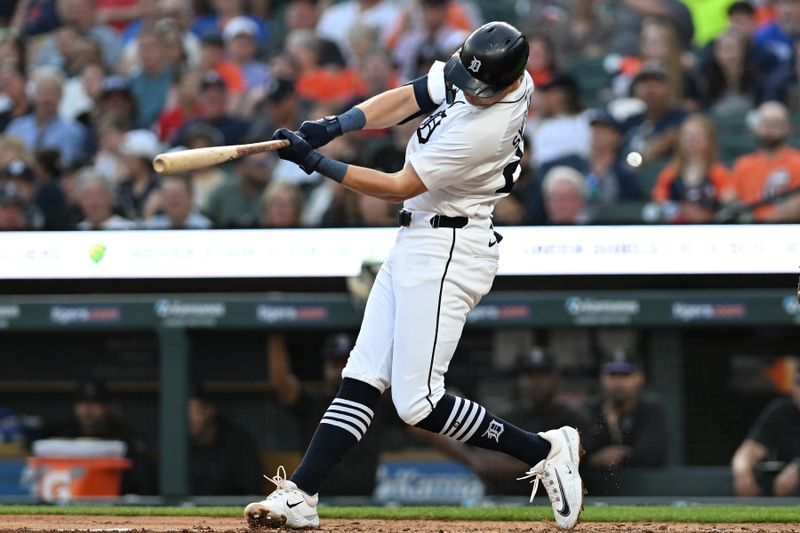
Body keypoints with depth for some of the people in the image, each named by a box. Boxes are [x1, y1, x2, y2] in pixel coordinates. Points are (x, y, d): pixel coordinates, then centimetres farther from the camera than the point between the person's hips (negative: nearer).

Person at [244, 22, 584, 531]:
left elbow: (399, 187, -20)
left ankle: (543, 451, 1)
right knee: (362, 378, 5)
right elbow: (404, 100, 5)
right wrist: (336, 125, -11)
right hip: (416, 242, 10)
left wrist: (317, 163, -16)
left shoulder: (487, 127, -27)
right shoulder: (471, 73, -2)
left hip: (447, 253, -10)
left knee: (417, 402, -11)